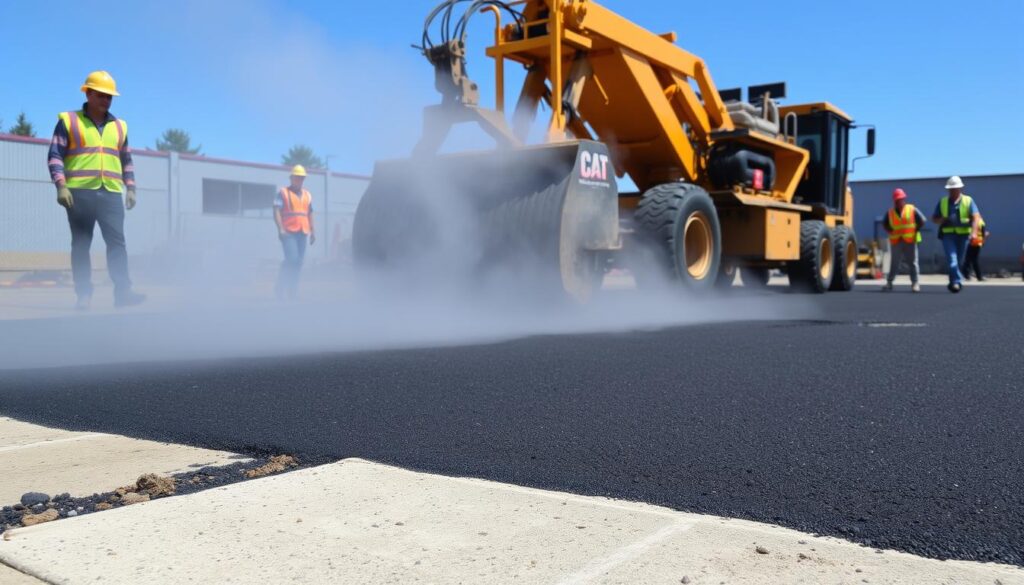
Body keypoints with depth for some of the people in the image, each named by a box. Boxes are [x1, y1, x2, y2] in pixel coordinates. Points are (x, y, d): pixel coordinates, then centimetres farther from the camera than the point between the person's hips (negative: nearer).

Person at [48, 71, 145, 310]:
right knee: (81, 244, 1)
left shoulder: (119, 126, 17)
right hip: (79, 192, -2)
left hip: (111, 194, 3)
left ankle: (123, 291, -12)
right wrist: (61, 186, -11)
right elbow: (55, 156, 1)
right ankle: (83, 294, 3)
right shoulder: (69, 121, 6)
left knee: (117, 241, -8)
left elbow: (127, 161, 23)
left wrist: (131, 188, 12)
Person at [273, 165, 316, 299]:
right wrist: (280, 229, -16)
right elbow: (276, 211, -5)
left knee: (299, 261, 2)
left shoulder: (307, 195, 18)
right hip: (288, 232, -5)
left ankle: (292, 291, 9)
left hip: (303, 233, 5)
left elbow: (310, 214, 21)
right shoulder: (283, 192, 3)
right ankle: (281, 287, -4)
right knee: (292, 259, -17)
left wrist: (312, 231, 14)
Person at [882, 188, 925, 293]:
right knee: (894, 263, 2)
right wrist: (891, 231, 1)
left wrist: (916, 230, -4)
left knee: (912, 262, 0)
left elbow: (923, 220, 1)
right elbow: (886, 225, 19)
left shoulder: (912, 210, 1)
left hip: (909, 241, -1)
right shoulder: (890, 213, 8)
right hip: (896, 241, 2)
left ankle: (915, 283, 2)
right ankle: (889, 282, 7)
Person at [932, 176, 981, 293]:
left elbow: (976, 217, -7)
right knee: (951, 259, -15)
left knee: (959, 261, 7)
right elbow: (934, 218, 15)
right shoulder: (942, 202, 11)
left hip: (963, 235, 0)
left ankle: (954, 282, 20)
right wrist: (942, 219, -9)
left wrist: (974, 232, -23)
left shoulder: (968, 201, 5)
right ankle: (957, 282, -22)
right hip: (948, 235, 0)